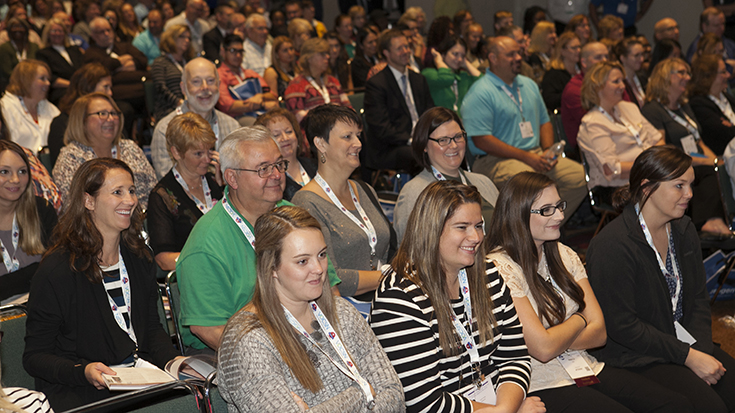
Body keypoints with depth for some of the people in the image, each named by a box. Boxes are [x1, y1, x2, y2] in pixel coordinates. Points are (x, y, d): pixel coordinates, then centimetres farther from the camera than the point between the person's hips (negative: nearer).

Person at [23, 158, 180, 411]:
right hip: (82, 393, -6)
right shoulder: (56, 270, -8)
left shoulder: (139, 258, 12)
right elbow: (35, 356, -6)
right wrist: (83, 371, -24)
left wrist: (173, 360, -3)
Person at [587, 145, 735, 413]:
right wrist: (688, 357, -18)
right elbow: (621, 326, -19)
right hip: (633, 356, -7)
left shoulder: (684, 230, 7)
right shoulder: (611, 245, -18)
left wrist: (702, 350, -8)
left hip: (685, 343, 7)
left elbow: (698, 300, 11)